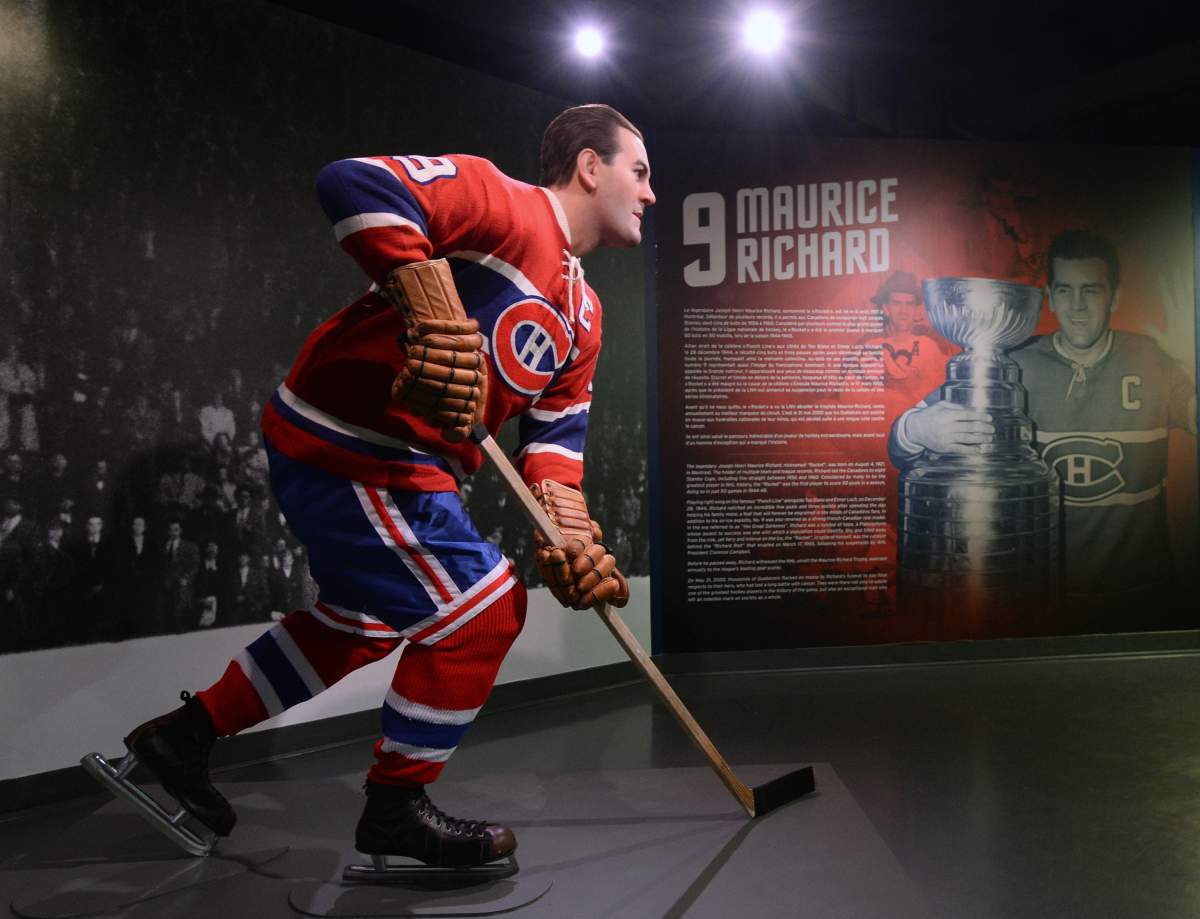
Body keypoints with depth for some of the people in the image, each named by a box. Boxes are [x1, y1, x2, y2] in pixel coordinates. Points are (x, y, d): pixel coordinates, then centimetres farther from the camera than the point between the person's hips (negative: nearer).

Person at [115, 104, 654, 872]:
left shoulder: (583, 314, 15)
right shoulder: (506, 204, -13)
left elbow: (556, 430, 11)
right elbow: (357, 184, -26)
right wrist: (433, 311, -32)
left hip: (404, 464, 11)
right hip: (345, 444, -11)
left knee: (364, 623, 23)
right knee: (482, 608, -6)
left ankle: (185, 735, 38)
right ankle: (396, 808, 13)